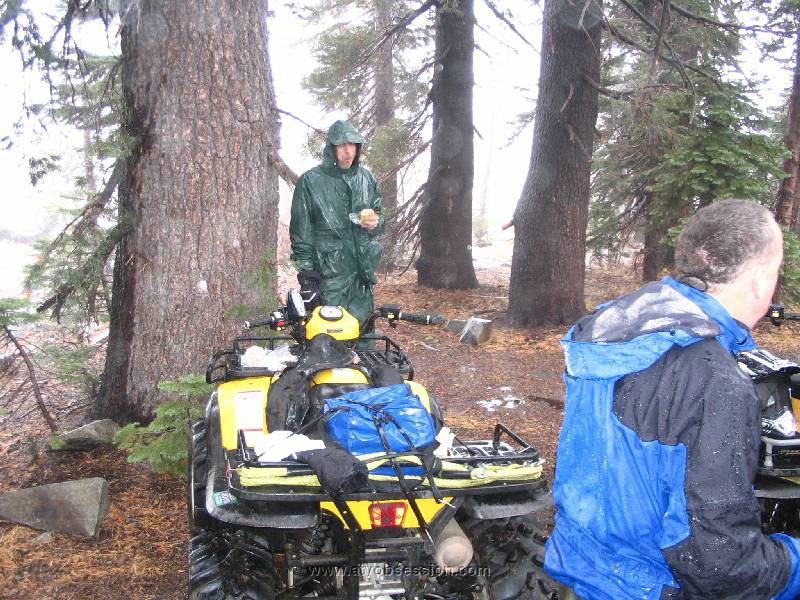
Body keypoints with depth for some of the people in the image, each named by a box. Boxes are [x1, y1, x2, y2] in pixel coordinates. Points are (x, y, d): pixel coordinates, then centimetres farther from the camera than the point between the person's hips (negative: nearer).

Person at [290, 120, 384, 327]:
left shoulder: (366, 178, 12)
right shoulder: (311, 181, -2)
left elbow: (379, 214, 23)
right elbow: (301, 230, -2)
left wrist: (375, 223, -2)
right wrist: (307, 273, -6)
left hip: (363, 270, 5)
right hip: (329, 273, -5)